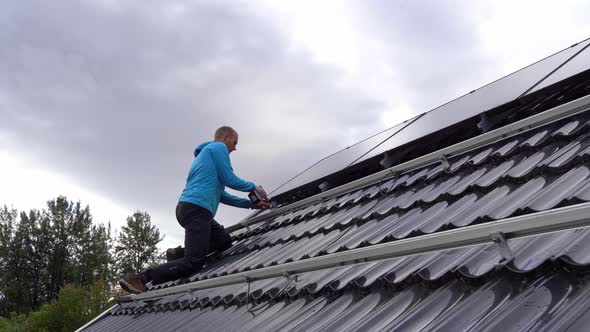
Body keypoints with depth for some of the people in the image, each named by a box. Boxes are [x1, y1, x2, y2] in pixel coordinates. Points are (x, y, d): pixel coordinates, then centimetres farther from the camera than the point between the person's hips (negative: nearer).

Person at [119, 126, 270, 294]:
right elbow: (229, 180, -3)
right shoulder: (218, 147, 3)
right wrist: (253, 187, 13)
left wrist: (250, 204, 28)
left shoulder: (205, 153, 31)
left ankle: (179, 254, 3)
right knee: (193, 263, -14)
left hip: (187, 208, 10)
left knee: (225, 240, 16)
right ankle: (139, 278, -19)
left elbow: (221, 195, 29)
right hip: (197, 209, -10)